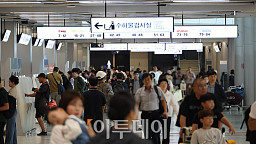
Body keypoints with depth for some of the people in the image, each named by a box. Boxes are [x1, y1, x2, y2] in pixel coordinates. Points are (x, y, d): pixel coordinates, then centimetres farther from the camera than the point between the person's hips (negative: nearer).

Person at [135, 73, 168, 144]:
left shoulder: (157, 89, 5)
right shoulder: (139, 91, 5)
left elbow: (163, 100, 10)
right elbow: (137, 103, -1)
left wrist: (165, 111, 0)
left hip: (155, 114, -1)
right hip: (145, 114, 1)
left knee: (156, 134, -5)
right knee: (147, 134, 5)